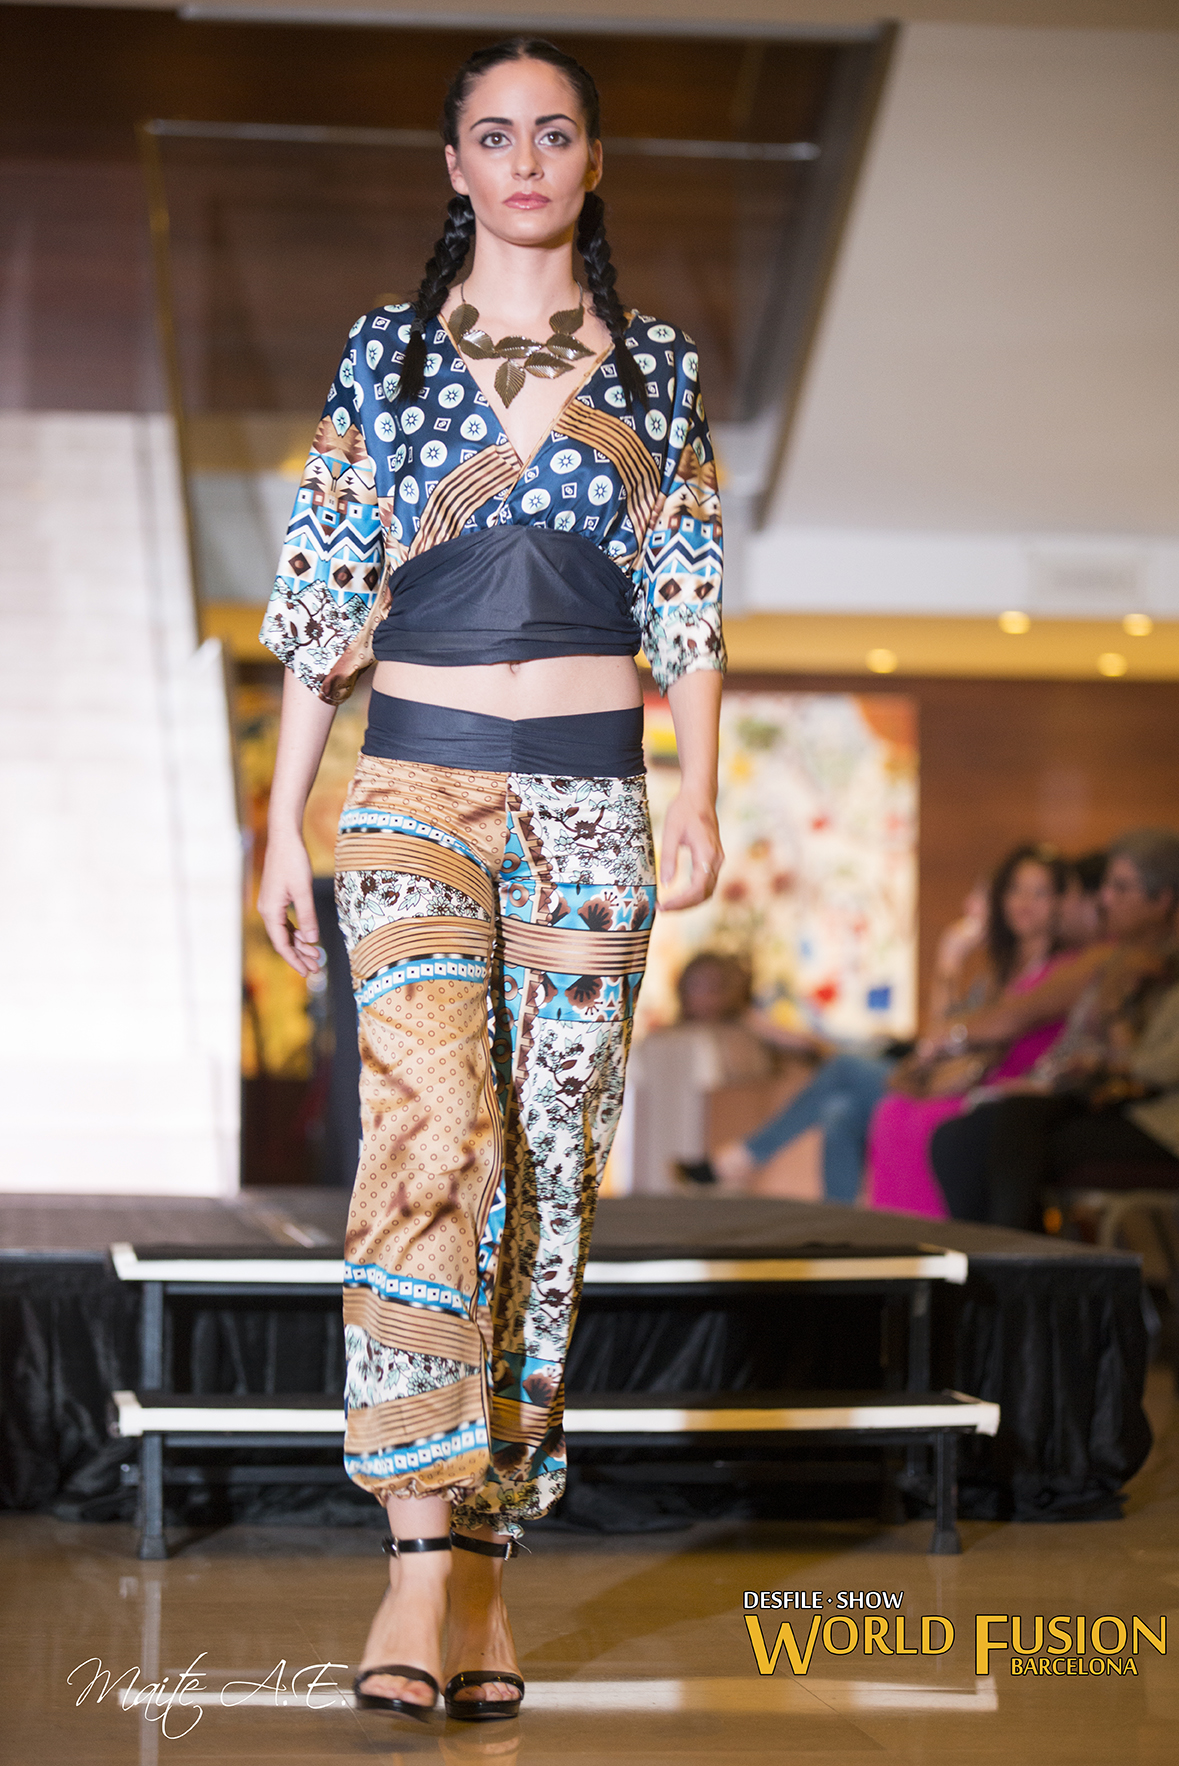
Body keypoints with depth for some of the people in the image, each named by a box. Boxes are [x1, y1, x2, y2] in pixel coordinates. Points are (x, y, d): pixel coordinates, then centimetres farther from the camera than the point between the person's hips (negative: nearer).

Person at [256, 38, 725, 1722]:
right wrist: (284, 822, 4)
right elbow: (324, 602, 9)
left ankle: (489, 1553, 9)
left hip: (590, 796, 1)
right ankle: (423, 1558, -21)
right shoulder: (384, 352, 9)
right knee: (429, 1138, -18)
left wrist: (699, 797, -3)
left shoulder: (659, 367, 11)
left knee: (552, 1169, 0)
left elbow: (688, 608, 10)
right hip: (417, 782, -1)